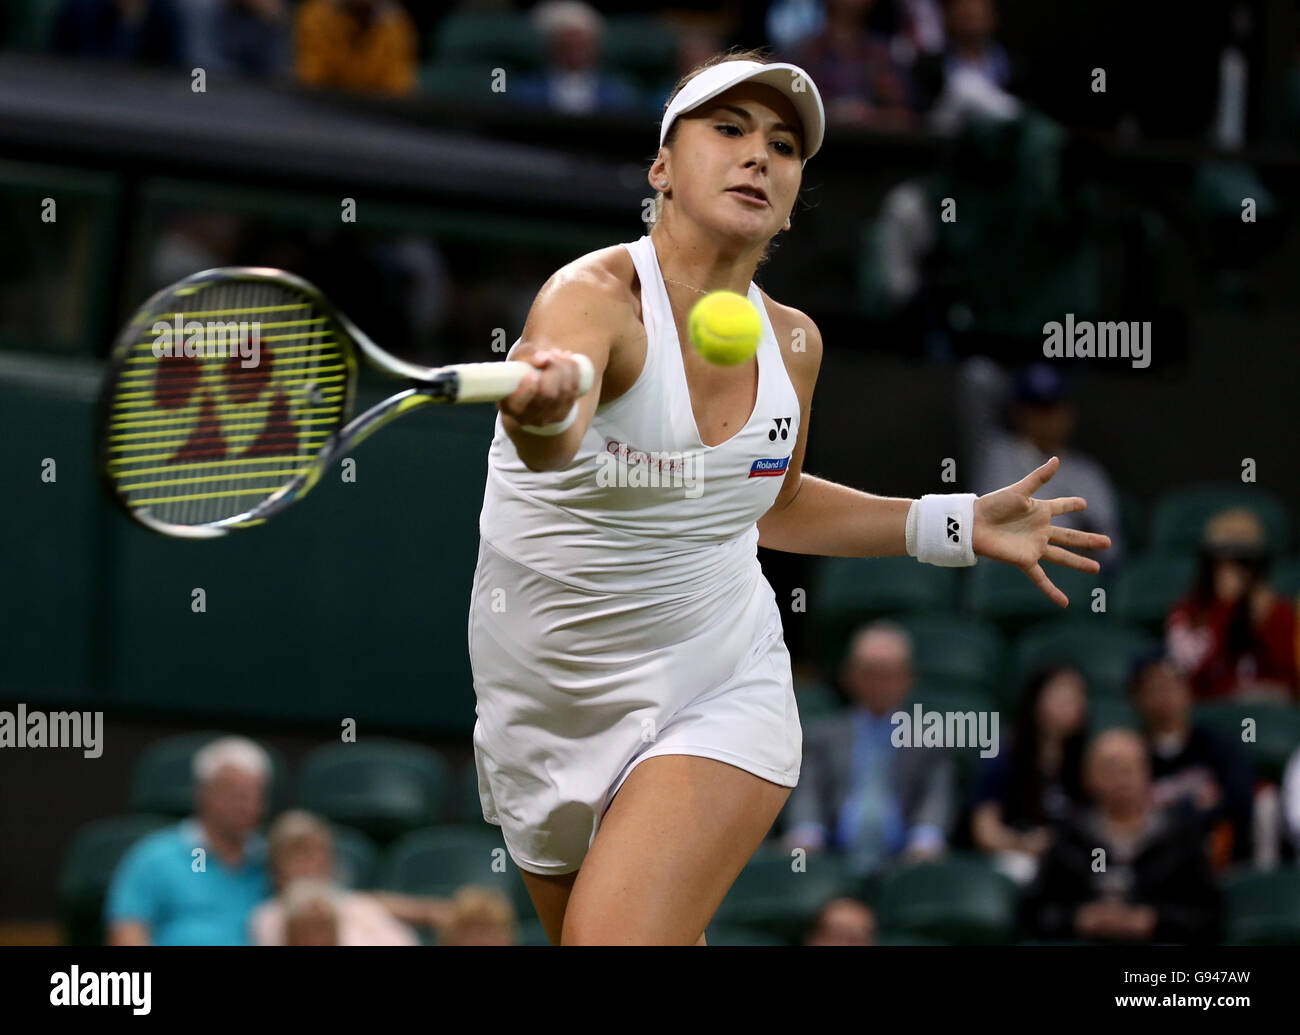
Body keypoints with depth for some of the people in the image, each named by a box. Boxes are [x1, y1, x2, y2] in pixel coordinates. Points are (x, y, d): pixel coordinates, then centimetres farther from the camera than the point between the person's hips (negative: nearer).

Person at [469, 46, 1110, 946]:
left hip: (719, 694, 1)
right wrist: (542, 409, -68)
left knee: (618, 936, -24)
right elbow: (551, 438, -44)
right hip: (549, 713, -1)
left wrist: (956, 525, 12)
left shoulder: (792, 341, -1)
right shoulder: (599, 297, -19)